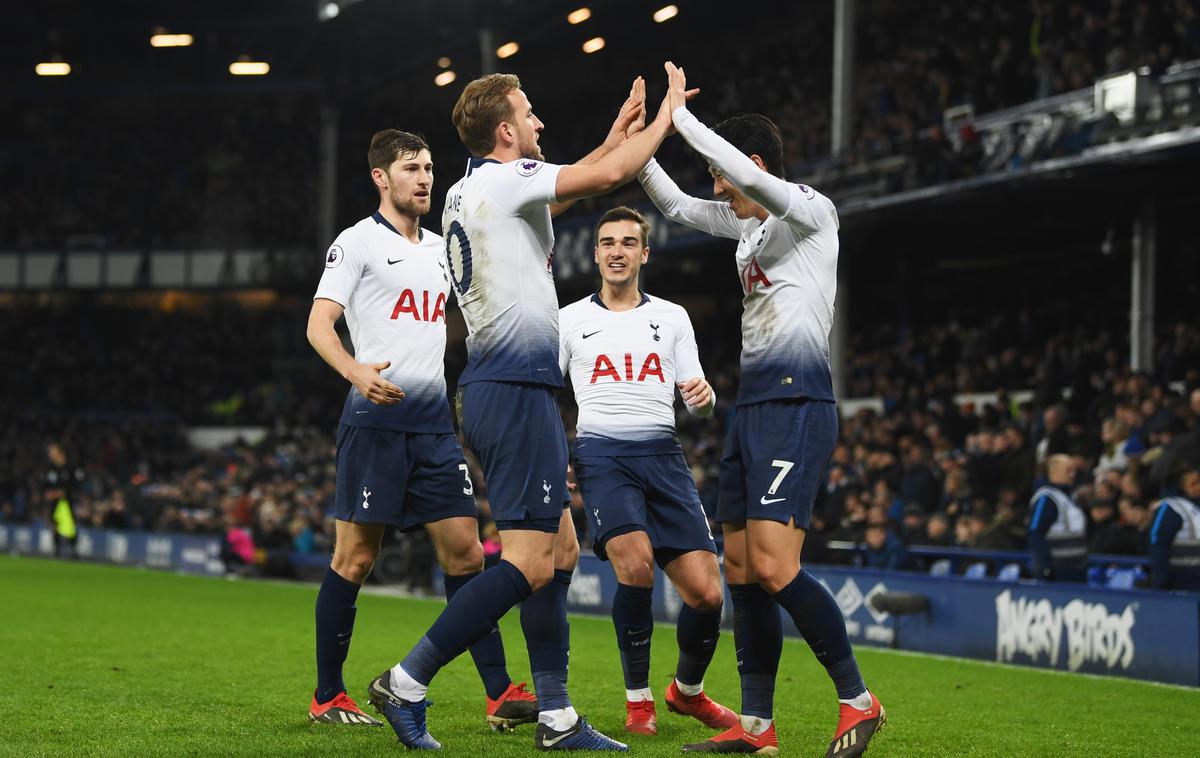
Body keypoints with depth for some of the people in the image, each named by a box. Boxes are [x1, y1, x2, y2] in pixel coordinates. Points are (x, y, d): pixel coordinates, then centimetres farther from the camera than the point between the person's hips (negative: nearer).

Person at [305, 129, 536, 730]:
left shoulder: (440, 248, 18)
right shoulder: (357, 241, -1)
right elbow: (318, 324, -9)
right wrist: (356, 371, -28)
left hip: (434, 422, 6)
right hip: (375, 418, -6)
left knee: (464, 552, 1)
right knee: (355, 557, -2)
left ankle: (500, 694, 0)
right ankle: (327, 697, 8)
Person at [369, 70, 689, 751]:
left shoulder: (470, 190, 17)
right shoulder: (503, 179, -11)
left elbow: (569, 185, 35)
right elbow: (610, 175, -12)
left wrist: (618, 132, 34)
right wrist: (665, 118, 3)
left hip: (497, 386, 10)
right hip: (518, 391, -10)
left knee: (561, 548, 12)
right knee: (529, 562, -12)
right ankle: (406, 683, -12)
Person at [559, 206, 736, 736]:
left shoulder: (672, 318, 15)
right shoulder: (570, 320, 11)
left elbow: (697, 401, 14)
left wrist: (703, 395, -11)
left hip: (663, 454, 2)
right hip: (601, 453, -2)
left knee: (706, 592, -9)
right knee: (636, 563, -28)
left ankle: (688, 690, 20)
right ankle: (638, 699, -9)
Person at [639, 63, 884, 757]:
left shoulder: (812, 210, -6)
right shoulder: (749, 222, 20)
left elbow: (745, 170, -23)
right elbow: (675, 204, 30)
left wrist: (680, 114, -14)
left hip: (797, 405, -10)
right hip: (753, 406, 10)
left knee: (775, 569, -18)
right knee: (742, 568, 6)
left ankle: (858, 701, -8)